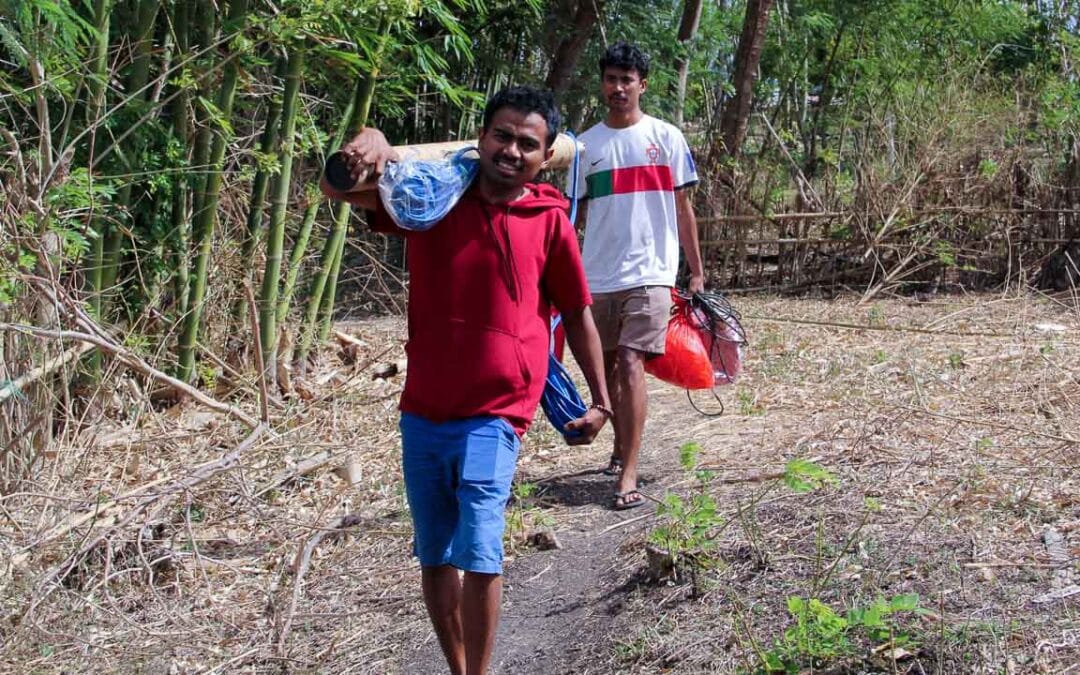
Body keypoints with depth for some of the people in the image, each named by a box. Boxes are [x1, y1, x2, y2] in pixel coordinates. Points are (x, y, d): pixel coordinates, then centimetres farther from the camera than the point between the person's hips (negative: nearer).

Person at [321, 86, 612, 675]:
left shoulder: (551, 223, -3)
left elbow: (577, 316, 7)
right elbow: (336, 187, -2)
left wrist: (600, 402, 11)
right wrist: (373, 141, -23)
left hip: (493, 416, -3)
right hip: (423, 412, 4)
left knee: (479, 553, -18)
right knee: (435, 558, 13)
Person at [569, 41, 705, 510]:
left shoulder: (666, 137, 3)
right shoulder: (586, 144, 8)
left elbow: (683, 208, 6)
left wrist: (696, 271, 3)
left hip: (649, 273, -3)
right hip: (597, 276, 4)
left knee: (630, 364, -15)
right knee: (606, 366, 14)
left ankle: (628, 475, -16)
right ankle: (622, 447, 36)